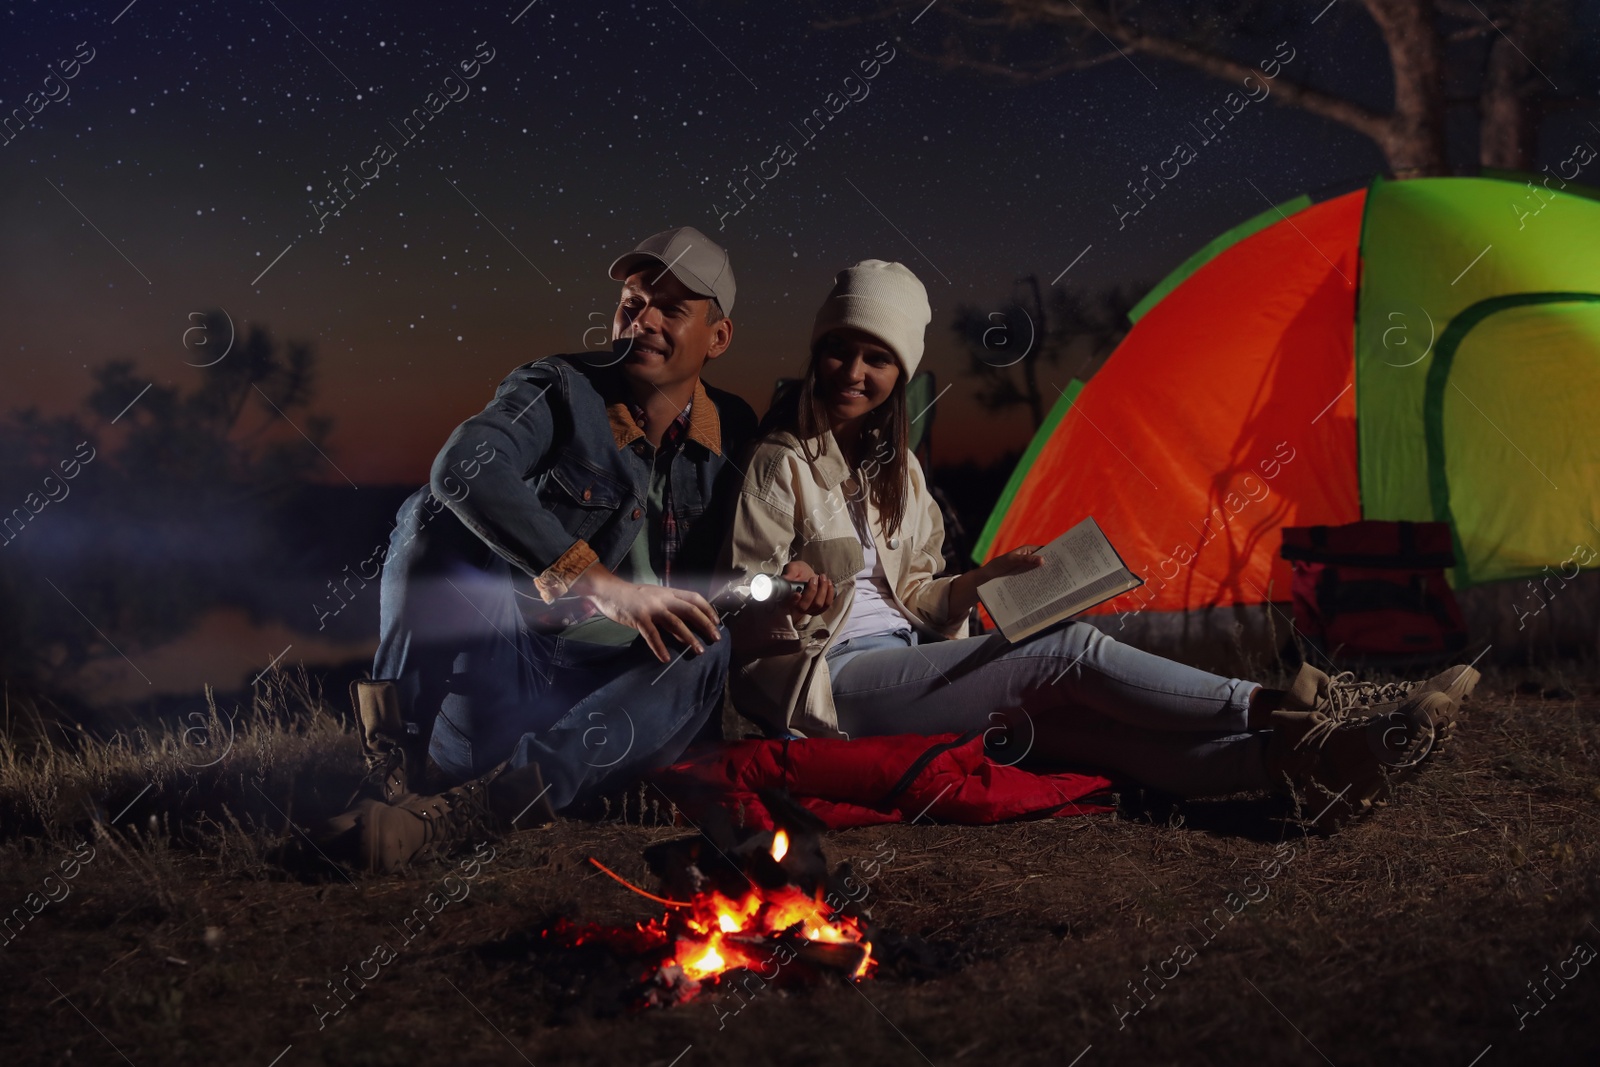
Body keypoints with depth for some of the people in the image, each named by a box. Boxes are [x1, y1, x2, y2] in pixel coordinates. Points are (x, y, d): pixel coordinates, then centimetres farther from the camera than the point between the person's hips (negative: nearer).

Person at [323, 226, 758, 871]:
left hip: (615, 701, 2)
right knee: (436, 508, -20)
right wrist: (601, 585, -33)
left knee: (709, 652, -30)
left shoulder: (734, 432, 12)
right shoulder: (558, 390, -1)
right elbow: (464, 467, -24)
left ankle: (453, 812, -48)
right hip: (498, 683, -2)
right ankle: (390, 764, -40)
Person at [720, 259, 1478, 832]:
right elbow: (739, 616, -8)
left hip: (898, 661, 6)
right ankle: (1286, 712, -28)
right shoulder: (782, 462, -5)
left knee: (1070, 718, -24)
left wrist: (977, 583, 3)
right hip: (829, 684, -6)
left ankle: (1287, 759, -45)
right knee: (1072, 651, -24)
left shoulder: (895, 470, 17)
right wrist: (788, 600, -30)